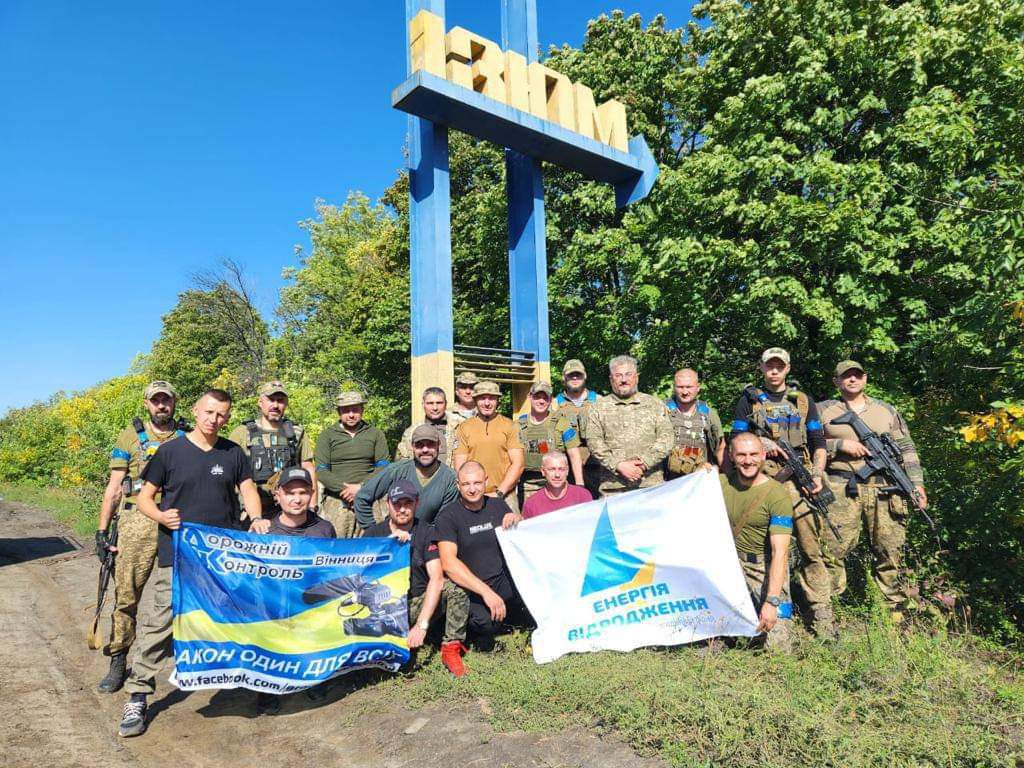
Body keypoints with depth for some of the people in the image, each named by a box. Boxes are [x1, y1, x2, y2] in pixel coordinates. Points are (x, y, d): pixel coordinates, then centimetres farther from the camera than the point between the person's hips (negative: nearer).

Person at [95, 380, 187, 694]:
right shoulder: (130, 436, 6)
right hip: (137, 523, -1)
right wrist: (102, 531, 2)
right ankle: (118, 662, 15)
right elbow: (114, 487, 7)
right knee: (127, 594, 1)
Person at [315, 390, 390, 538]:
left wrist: (360, 487, -9)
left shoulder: (375, 434, 14)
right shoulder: (327, 435, 11)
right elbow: (321, 472, 2)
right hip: (336, 500, 0)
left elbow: (383, 468, 6)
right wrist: (345, 488, -11)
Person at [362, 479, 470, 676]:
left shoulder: (427, 532, -6)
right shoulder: (374, 533, 0)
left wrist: (422, 624, -29)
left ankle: (451, 649, -17)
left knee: (456, 586, -27)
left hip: (421, 603, 0)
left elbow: (436, 578, -18)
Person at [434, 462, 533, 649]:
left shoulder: (498, 505, 6)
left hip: (503, 580, 4)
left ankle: (504, 616, 9)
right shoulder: (448, 517, -9)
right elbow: (449, 563, -21)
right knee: (486, 622, -33)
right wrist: (485, 591, -29)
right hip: (469, 588, -4)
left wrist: (518, 521, -9)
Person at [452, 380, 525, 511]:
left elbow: (518, 465, -1)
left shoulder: (509, 426, 4)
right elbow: (460, 467, 4)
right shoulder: (464, 428, 7)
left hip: (505, 496, -1)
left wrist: (499, 493, -8)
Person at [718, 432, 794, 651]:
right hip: (729, 560, 3)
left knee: (779, 645, -9)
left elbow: (779, 551, -20)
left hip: (766, 565, -3)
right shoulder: (721, 482, -1)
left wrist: (772, 601, -26)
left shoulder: (778, 495, -15)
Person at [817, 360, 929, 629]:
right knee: (832, 551, -7)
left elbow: (907, 449, 17)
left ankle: (898, 614, 20)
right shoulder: (824, 411, 9)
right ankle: (822, 615, 0)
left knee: (890, 553, 6)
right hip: (841, 490, -3)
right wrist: (841, 445, -10)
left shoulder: (887, 410, 18)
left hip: (884, 490, 3)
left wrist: (916, 482, 6)